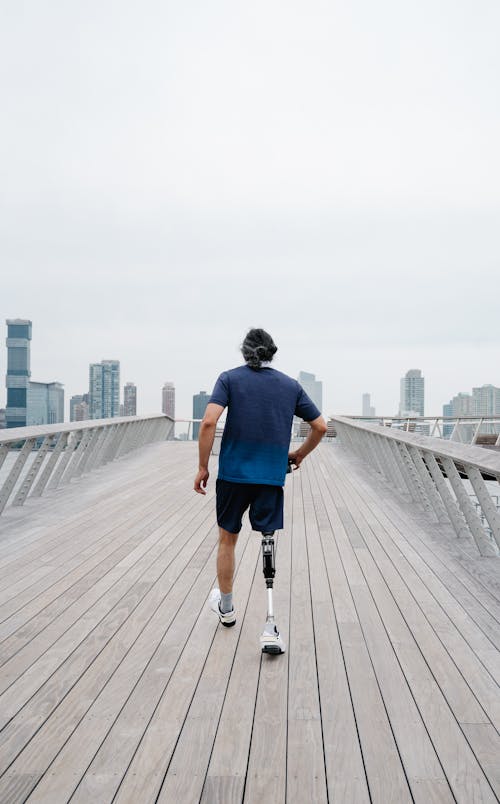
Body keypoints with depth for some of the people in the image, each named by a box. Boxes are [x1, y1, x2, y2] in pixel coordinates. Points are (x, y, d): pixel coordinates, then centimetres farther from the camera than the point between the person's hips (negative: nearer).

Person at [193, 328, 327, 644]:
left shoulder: (230, 378, 0)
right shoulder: (291, 385, 8)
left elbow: (209, 422, -13)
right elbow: (321, 426, 8)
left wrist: (203, 467, -6)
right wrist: (299, 455, 22)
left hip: (233, 474, -1)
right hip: (273, 477, 1)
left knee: (228, 540, 17)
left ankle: (226, 608, 32)